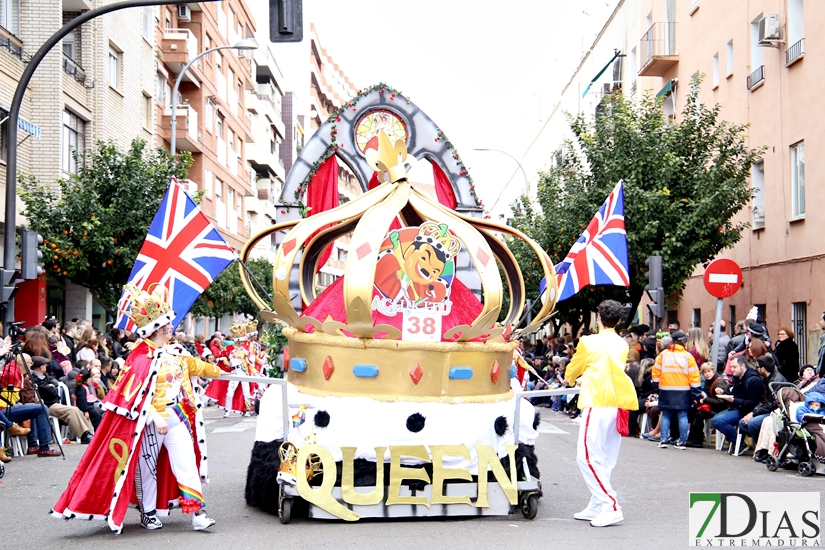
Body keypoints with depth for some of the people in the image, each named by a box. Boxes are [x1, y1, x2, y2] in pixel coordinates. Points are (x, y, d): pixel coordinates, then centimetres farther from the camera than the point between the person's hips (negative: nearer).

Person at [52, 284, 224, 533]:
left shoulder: (175, 353, 10)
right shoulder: (141, 357, -13)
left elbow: (195, 366, 28)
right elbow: (138, 393, -19)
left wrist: (218, 372, 41)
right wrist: (155, 417, -26)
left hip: (177, 418, 6)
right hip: (148, 420, -6)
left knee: (186, 463, -2)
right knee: (147, 466, 8)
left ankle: (196, 512, -2)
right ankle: (148, 512, 22)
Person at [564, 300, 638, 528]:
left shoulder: (589, 342, -4)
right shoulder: (622, 345, 12)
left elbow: (574, 368, 11)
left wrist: (569, 379, 35)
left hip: (597, 406, -7)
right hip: (617, 405, 7)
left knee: (587, 457, -5)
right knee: (605, 460, 11)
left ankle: (610, 506, -12)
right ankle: (596, 507, 15)